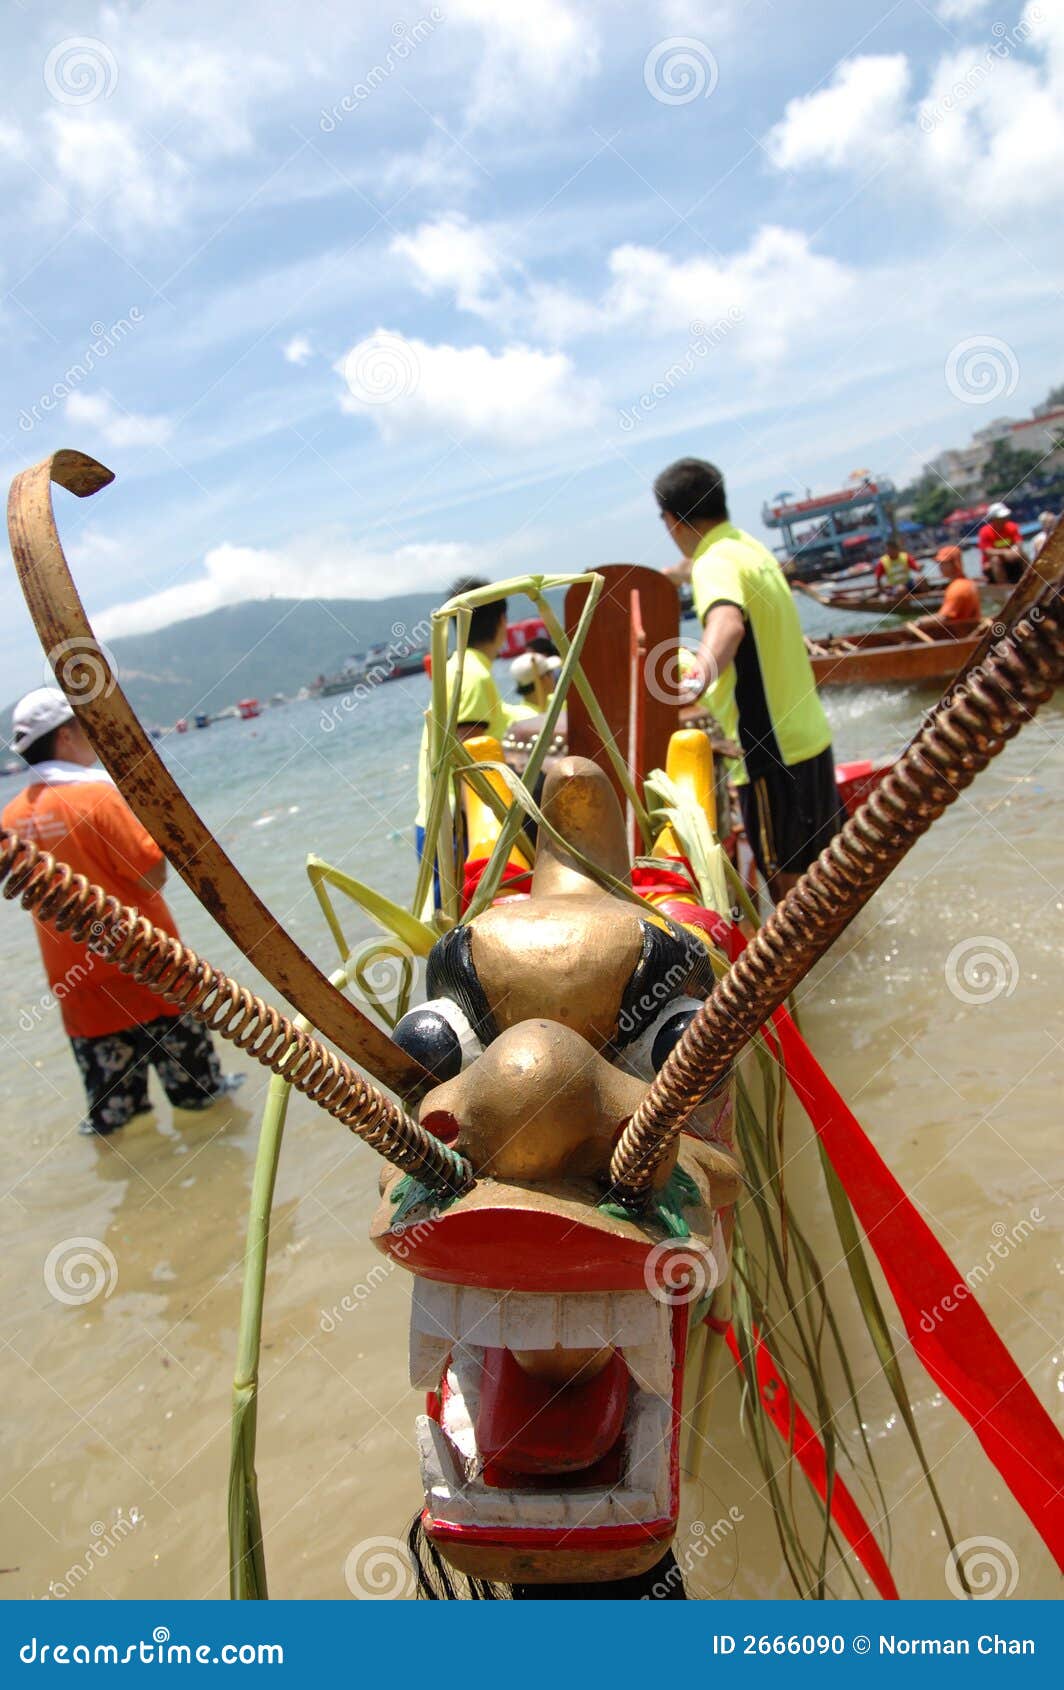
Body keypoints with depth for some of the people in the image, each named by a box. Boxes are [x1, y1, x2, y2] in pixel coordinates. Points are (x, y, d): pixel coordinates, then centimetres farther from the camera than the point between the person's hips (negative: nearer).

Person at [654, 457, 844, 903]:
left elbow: (728, 621, -39)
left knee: (789, 886, 1)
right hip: (809, 737, 9)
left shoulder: (715, 563, -15)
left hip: (773, 750, -9)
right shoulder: (752, 547, 13)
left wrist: (702, 670, -58)